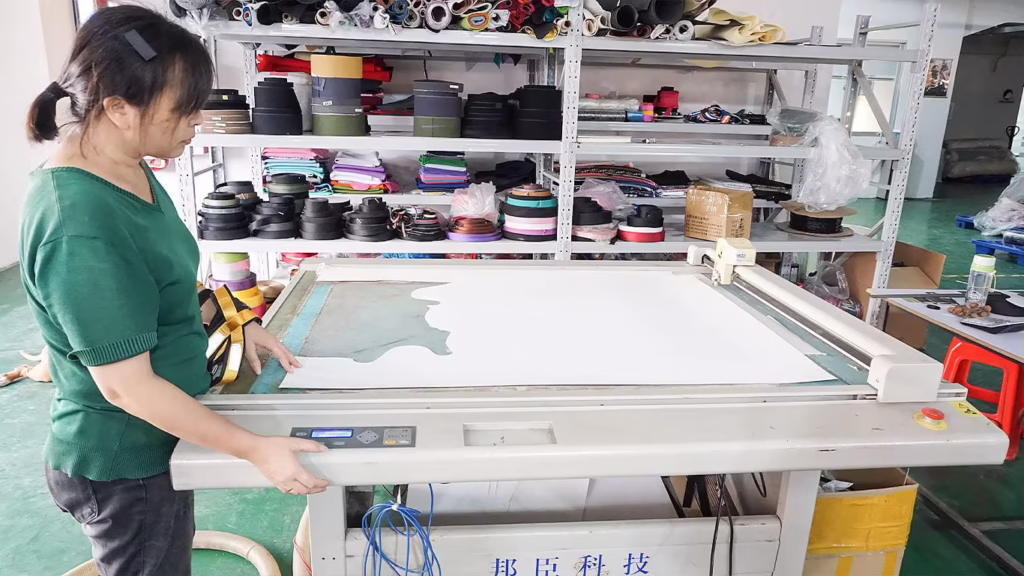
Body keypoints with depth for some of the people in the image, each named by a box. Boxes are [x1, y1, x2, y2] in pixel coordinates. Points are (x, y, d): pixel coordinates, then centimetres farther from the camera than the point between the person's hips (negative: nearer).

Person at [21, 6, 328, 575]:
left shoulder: (128, 169, -3)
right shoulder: (79, 229, -32)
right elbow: (127, 385, -29)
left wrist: (235, 322, 1)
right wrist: (257, 449, -25)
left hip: (155, 441, 8)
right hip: (124, 467, -8)